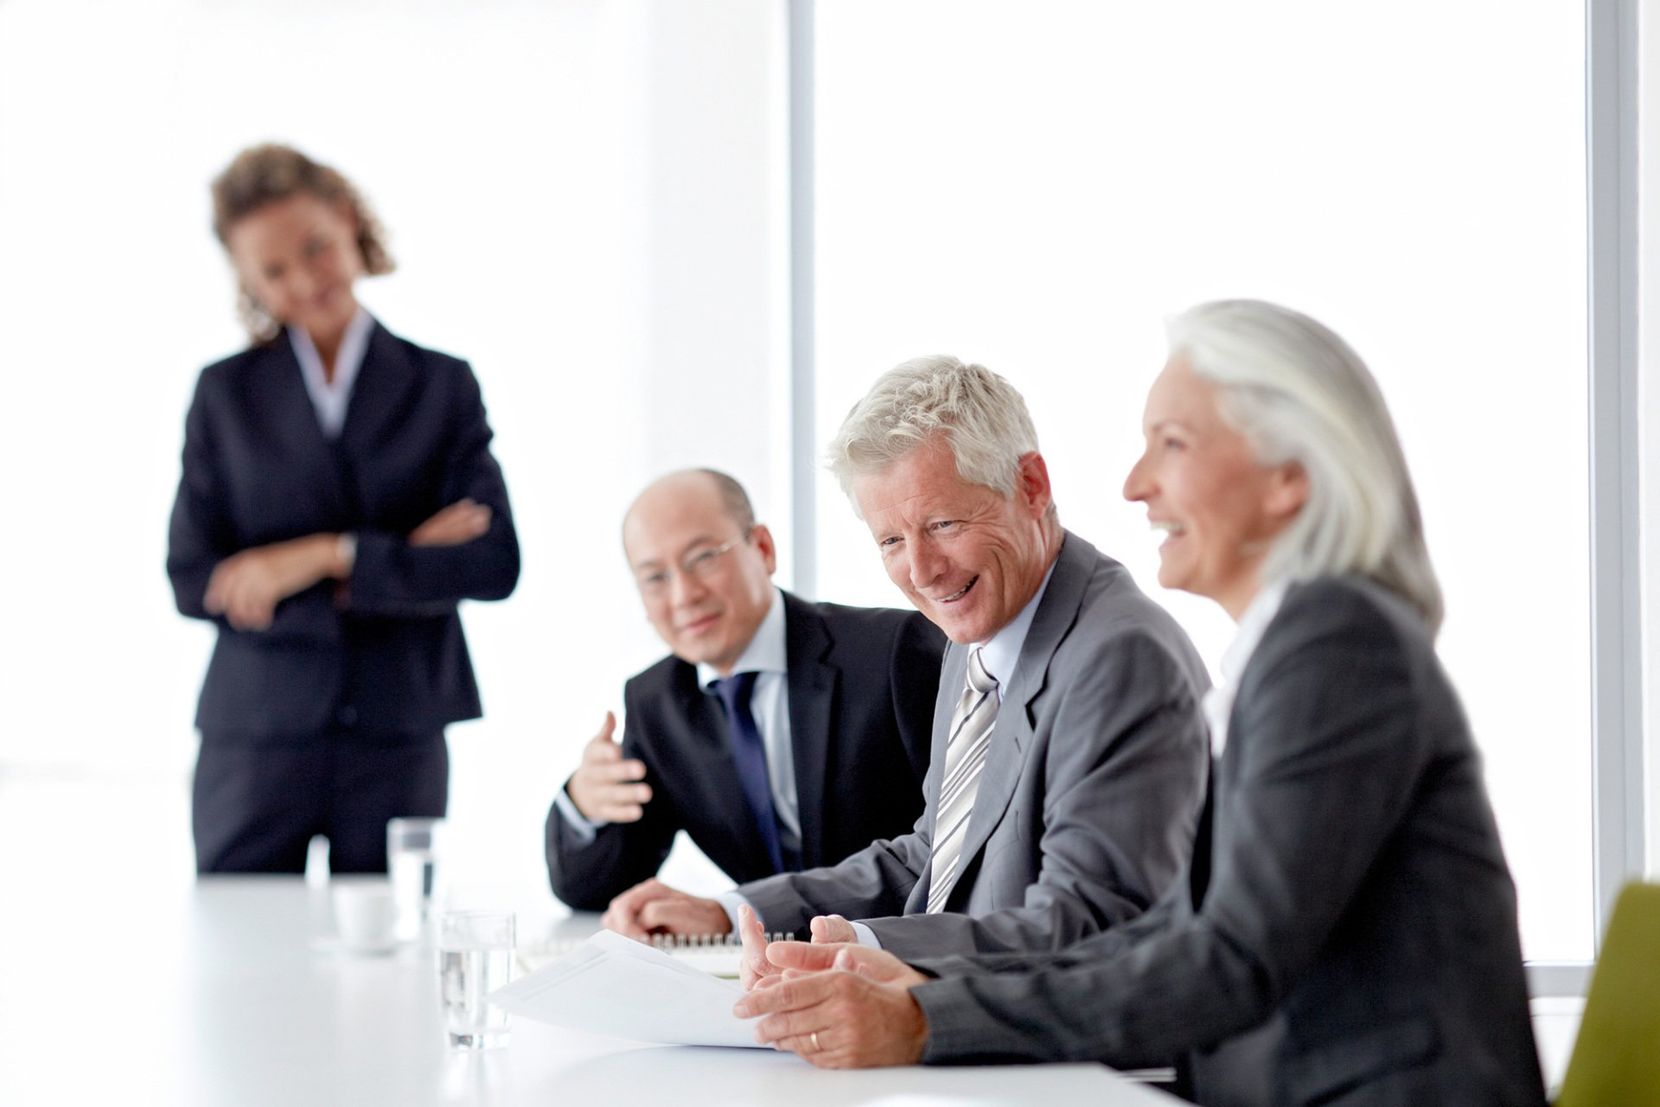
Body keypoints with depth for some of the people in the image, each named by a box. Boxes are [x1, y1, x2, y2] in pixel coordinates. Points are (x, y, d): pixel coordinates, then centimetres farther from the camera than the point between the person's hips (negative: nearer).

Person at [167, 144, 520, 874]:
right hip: (257, 735, 0)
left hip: (398, 742, 0)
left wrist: (332, 556, -15)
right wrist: (402, 566, -11)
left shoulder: (442, 386, 6)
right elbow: (193, 581, -4)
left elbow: (494, 562, -4)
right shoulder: (225, 394, 6)